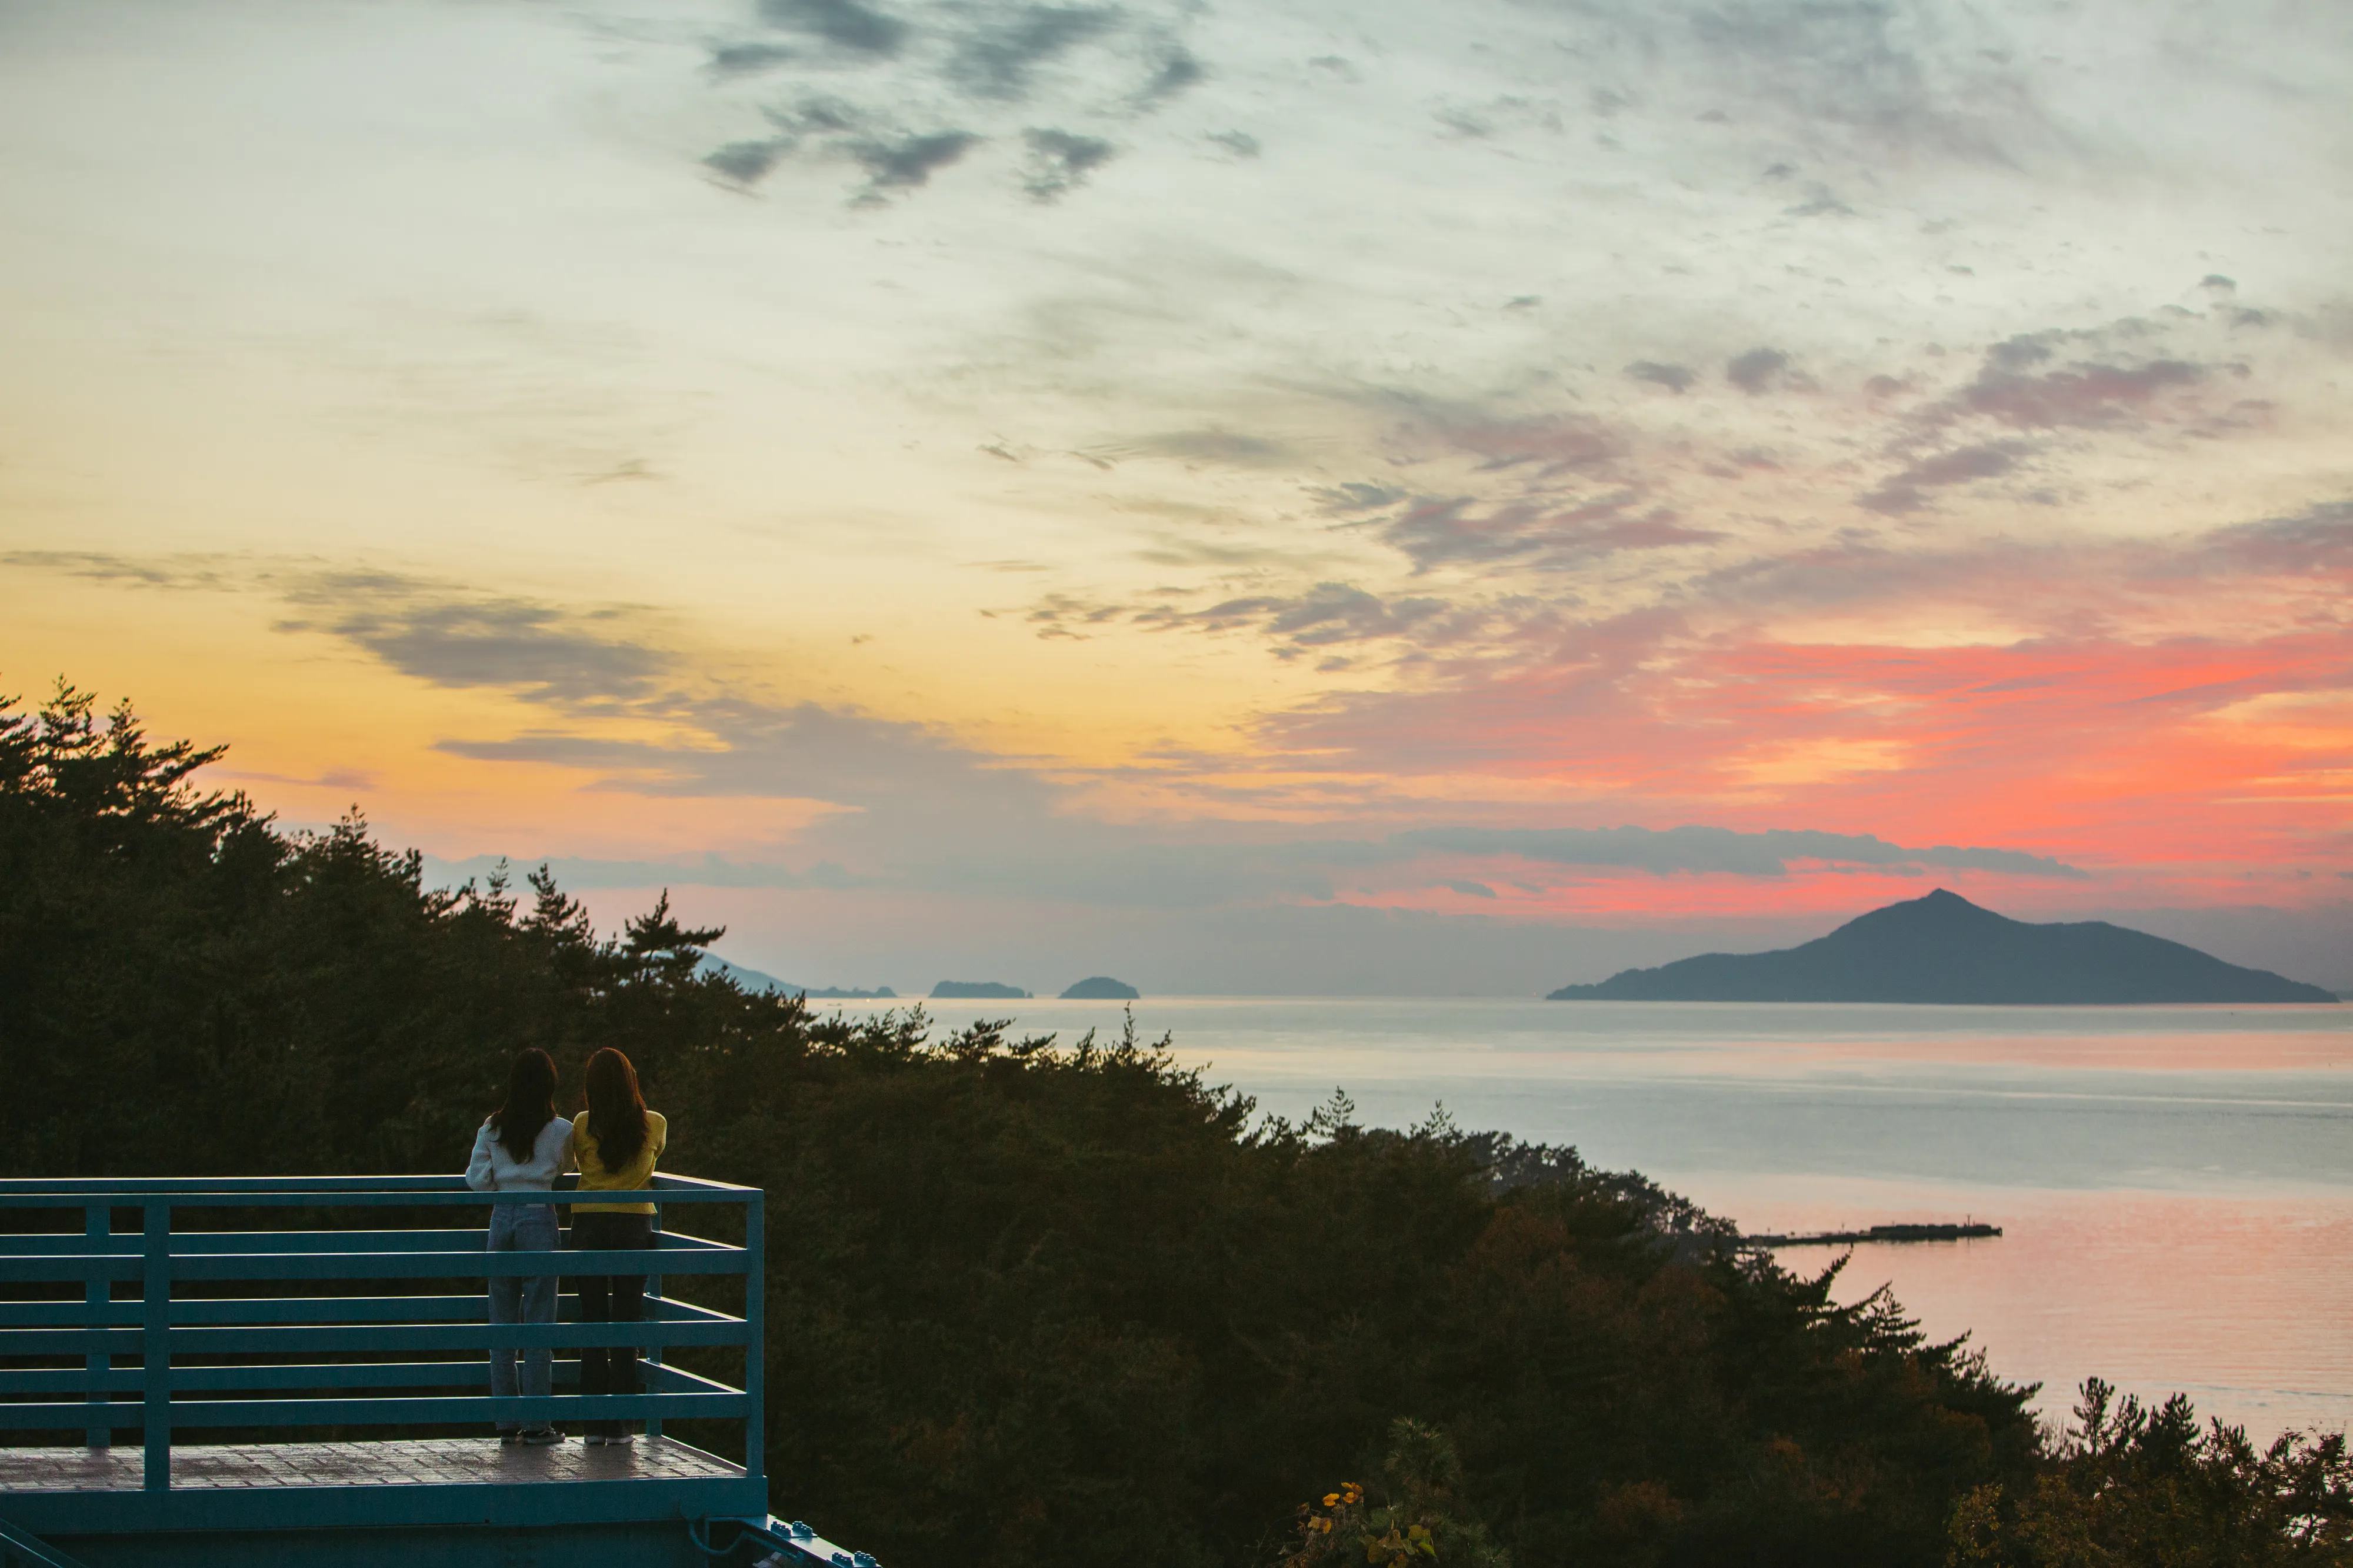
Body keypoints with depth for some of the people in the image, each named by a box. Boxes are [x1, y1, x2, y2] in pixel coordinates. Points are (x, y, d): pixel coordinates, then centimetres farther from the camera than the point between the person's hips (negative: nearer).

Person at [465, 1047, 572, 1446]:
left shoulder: (492, 1127, 3)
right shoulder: (560, 1130, -4)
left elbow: (476, 1180, 3)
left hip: (502, 1219, 3)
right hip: (539, 1219, -3)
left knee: (502, 1323, 8)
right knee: (539, 1323, 0)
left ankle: (506, 1422, 10)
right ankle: (536, 1424, 0)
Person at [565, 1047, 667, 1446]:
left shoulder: (583, 1125, -4)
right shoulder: (655, 1124, -2)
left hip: (589, 1223, 0)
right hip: (635, 1225, 0)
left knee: (592, 1322, 5)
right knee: (627, 1323, 3)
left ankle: (595, 1422, 4)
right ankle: (619, 1424, 2)